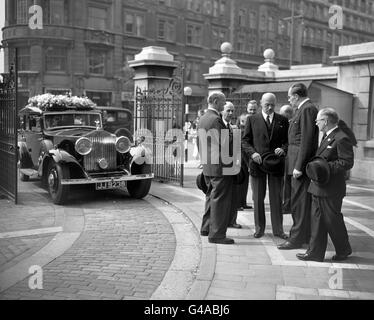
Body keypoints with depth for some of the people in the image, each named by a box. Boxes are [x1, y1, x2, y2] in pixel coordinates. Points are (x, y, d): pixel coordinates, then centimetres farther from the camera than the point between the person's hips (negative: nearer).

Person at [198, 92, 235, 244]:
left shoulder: (202, 119, 13)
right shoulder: (216, 119, -17)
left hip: (207, 165, 10)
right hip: (219, 166, -10)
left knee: (211, 196, 20)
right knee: (220, 199, -3)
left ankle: (206, 228, 31)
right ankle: (217, 234, 1)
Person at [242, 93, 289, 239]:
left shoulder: (282, 120, 8)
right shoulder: (252, 120, 5)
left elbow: (288, 140, 8)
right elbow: (245, 141, 3)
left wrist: (283, 149, -12)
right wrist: (252, 153, -13)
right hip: (257, 163, 0)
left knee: (276, 198, 6)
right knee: (258, 198, 8)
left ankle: (278, 229, 16)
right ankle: (259, 228, 19)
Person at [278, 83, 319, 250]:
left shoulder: (307, 109, -14)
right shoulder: (303, 109, 17)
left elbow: (306, 140, -20)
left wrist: (299, 166, -22)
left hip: (301, 161, -10)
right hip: (297, 162, 10)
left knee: (299, 201, -4)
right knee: (303, 201, 15)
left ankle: (297, 239, 3)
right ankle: (305, 234, 25)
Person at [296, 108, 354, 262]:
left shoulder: (341, 138, -15)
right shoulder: (327, 137, 16)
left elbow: (347, 162, -20)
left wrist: (326, 168, -22)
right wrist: (316, 165, 10)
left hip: (331, 189, -9)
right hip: (319, 187, 9)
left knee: (333, 220, 4)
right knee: (317, 220, 9)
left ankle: (344, 249, 24)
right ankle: (315, 252, 15)